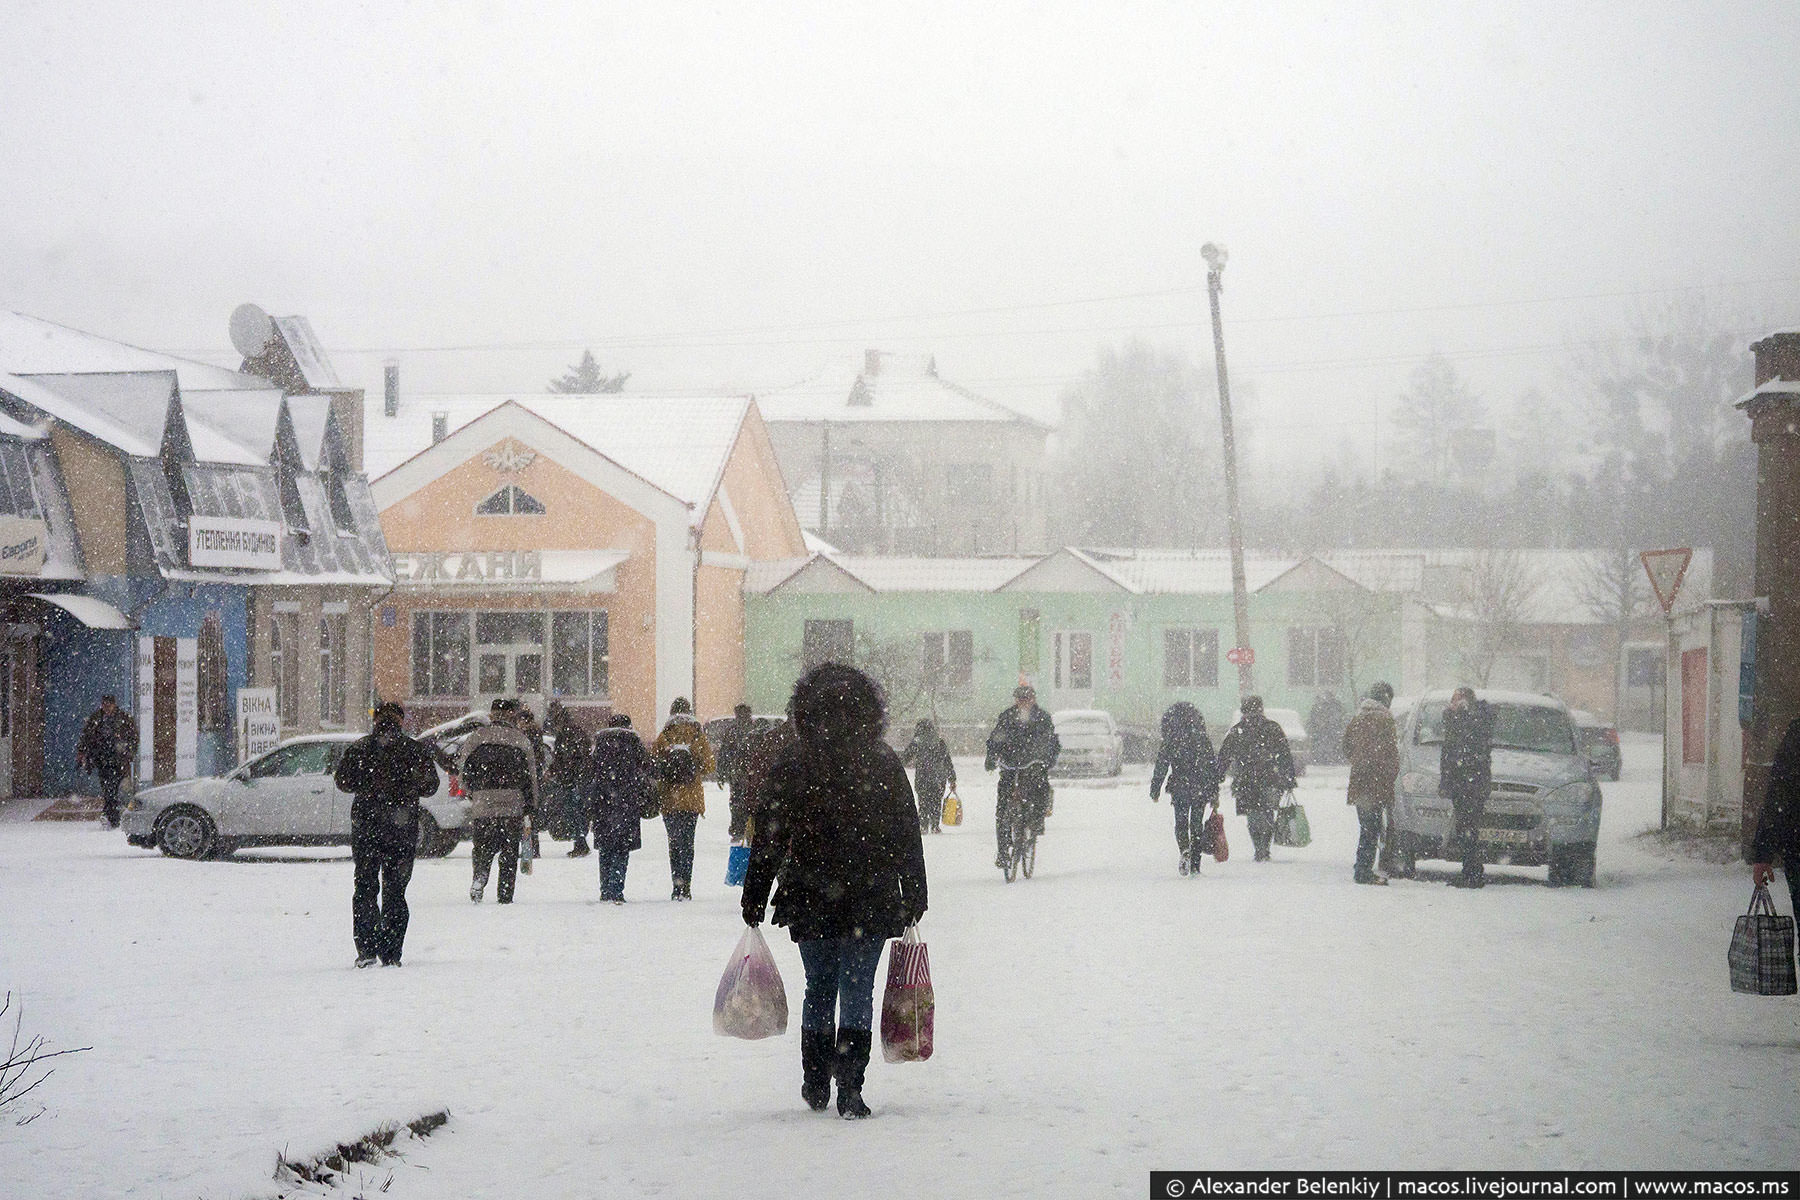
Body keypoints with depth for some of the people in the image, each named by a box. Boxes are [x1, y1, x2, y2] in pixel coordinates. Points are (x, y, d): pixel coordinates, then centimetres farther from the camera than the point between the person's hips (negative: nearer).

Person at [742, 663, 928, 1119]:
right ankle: (849, 1088, -9)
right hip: (872, 904, 0)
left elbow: (769, 838, -3)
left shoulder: (792, 764, -5)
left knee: (819, 989, 15)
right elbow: (909, 838, 3)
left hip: (810, 901, 0)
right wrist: (914, 899, 10)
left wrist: (754, 899, 4)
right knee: (857, 992, 2)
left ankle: (816, 1084, 23)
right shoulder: (885, 763, -1)